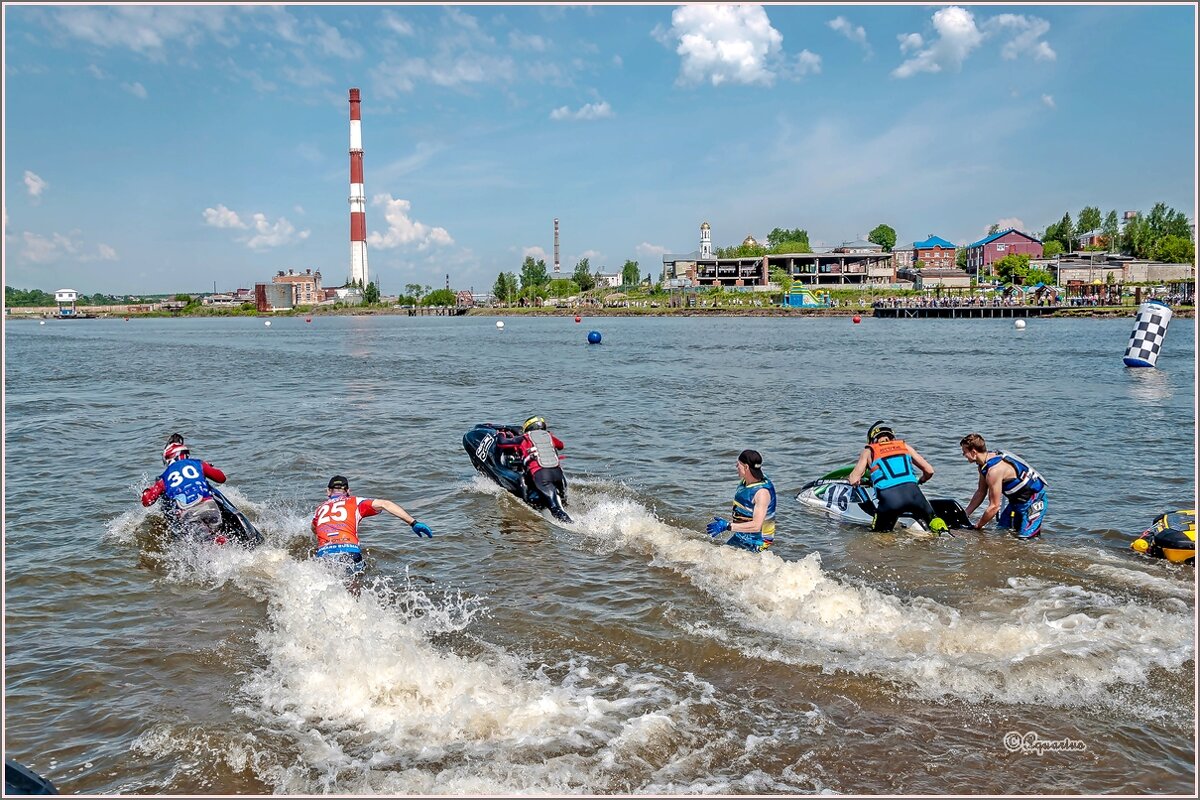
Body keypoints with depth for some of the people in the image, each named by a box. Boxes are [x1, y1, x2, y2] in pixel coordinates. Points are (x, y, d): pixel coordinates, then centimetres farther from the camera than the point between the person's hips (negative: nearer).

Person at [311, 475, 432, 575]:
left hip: (323, 554, 2)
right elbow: (384, 504, 7)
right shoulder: (354, 502, 19)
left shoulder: (319, 509, 28)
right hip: (349, 552, -2)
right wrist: (413, 523, 3)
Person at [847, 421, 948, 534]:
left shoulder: (869, 451, 19)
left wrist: (857, 481, 35)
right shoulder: (905, 446, 25)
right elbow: (929, 471, 25)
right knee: (934, 522, 24)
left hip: (888, 497, -2)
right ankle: (944, 533, -4)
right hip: (913, 492, 2)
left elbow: (854, 480, 10)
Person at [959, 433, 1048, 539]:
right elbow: (981, 492, 10)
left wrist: (977, 526, -14)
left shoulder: (994, 470, -32)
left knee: (1023, 538, -15)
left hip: (1034, 500, -9)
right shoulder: (984, 463, -2)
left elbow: (994, 506, -26)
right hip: (1017, 500, 9)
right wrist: (964, 515, 7)